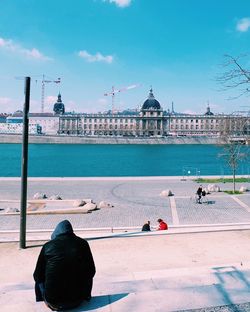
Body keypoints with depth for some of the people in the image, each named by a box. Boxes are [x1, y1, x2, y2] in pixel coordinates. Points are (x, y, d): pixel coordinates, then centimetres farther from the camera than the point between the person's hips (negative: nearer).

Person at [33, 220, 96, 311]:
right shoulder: (82, 244, -3)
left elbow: (38, 276, 3)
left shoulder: (48, 246, -6)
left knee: (39, 280, 28)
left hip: (53, 302, 0)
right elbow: (91, 271, 5)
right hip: (76, 300, 1)